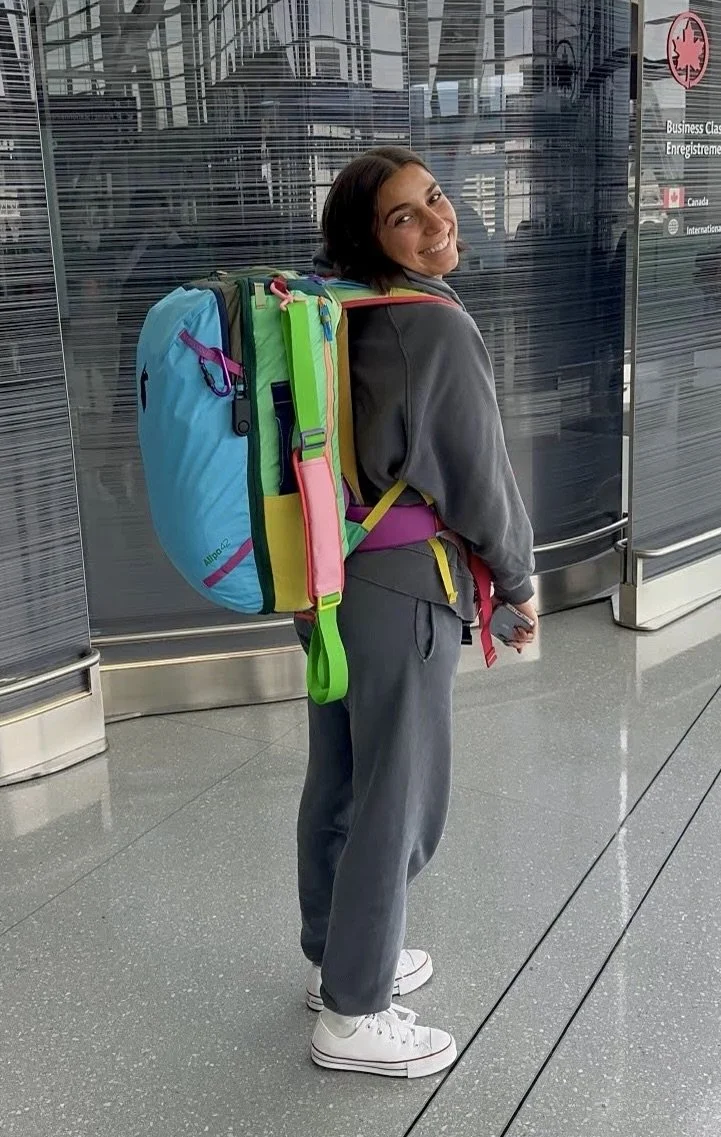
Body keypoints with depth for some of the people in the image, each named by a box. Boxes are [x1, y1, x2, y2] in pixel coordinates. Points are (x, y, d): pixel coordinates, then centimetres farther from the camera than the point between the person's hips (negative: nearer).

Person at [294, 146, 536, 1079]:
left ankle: (336, 957, 38)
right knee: (400, 798, 4)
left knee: (339, 779, 19)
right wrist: (520, 579, -1)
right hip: (401, 591, -8)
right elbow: (478, 481, -13)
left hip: (328, 574, 9)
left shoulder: (338, 314, 6)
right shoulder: (437, 326, -17)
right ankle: (353, 1017, 18)